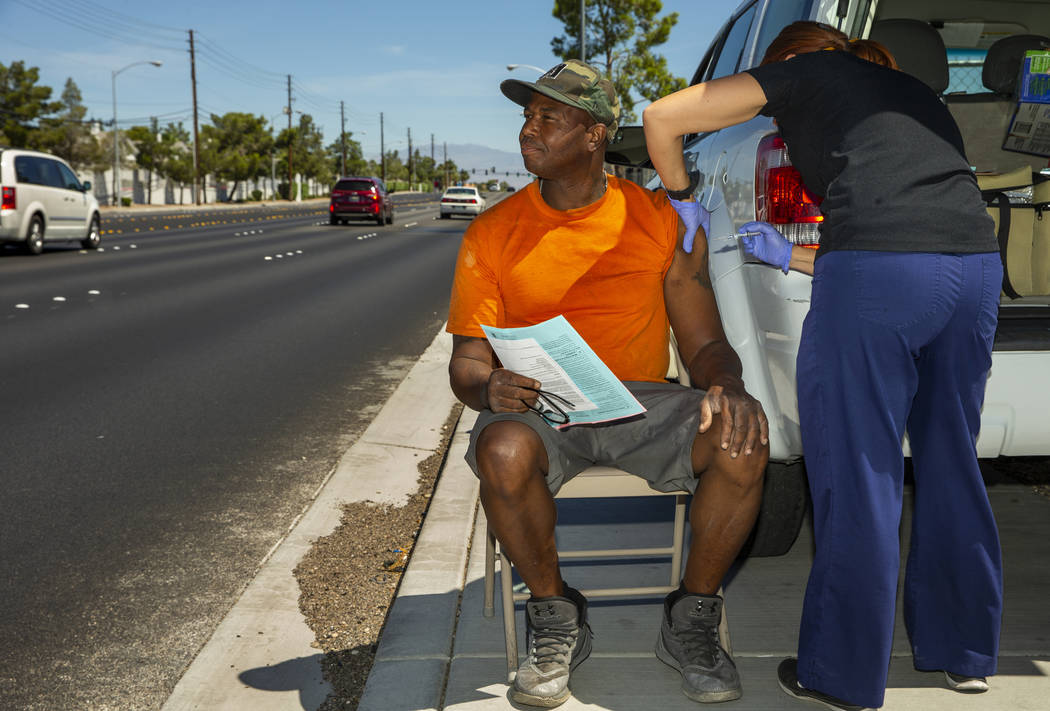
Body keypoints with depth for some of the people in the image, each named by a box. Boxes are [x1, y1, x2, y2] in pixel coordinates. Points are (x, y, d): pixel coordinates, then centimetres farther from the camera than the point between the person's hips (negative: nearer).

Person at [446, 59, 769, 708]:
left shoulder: (660, 220, 5)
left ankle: (691, 621, -2)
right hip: (539, 406, 0)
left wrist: (728, 386, -19)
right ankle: (556, 618, -7)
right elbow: (467, 361, 2)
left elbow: (704, 342, 6)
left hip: (642, 403, 1)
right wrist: (490, 387, -23)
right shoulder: (493, 233, 4)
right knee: (503, 451, -35)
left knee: (744, 444, -27)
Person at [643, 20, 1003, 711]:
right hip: (977, 265, 7)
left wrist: (680, 198, 31)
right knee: (950, 465, 21)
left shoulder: (803, 72, 16)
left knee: (858, 480, 5)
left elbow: (662, 118, 15)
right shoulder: (916, 92, 33)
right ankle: (964, 652, 36)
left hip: (876, 270, -7)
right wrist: (791, 256, 39)